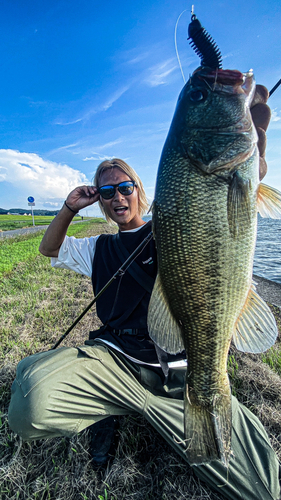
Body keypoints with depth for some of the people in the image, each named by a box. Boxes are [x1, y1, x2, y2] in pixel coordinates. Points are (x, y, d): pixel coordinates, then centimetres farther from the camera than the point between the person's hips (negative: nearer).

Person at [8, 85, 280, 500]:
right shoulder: (99, 248, 17)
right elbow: (49, 249, 27)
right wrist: (69, 209, 10)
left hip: (184, 375, 1)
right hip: (113, 358, 1)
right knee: (31, 398, -28)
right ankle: (108, 408, 4)